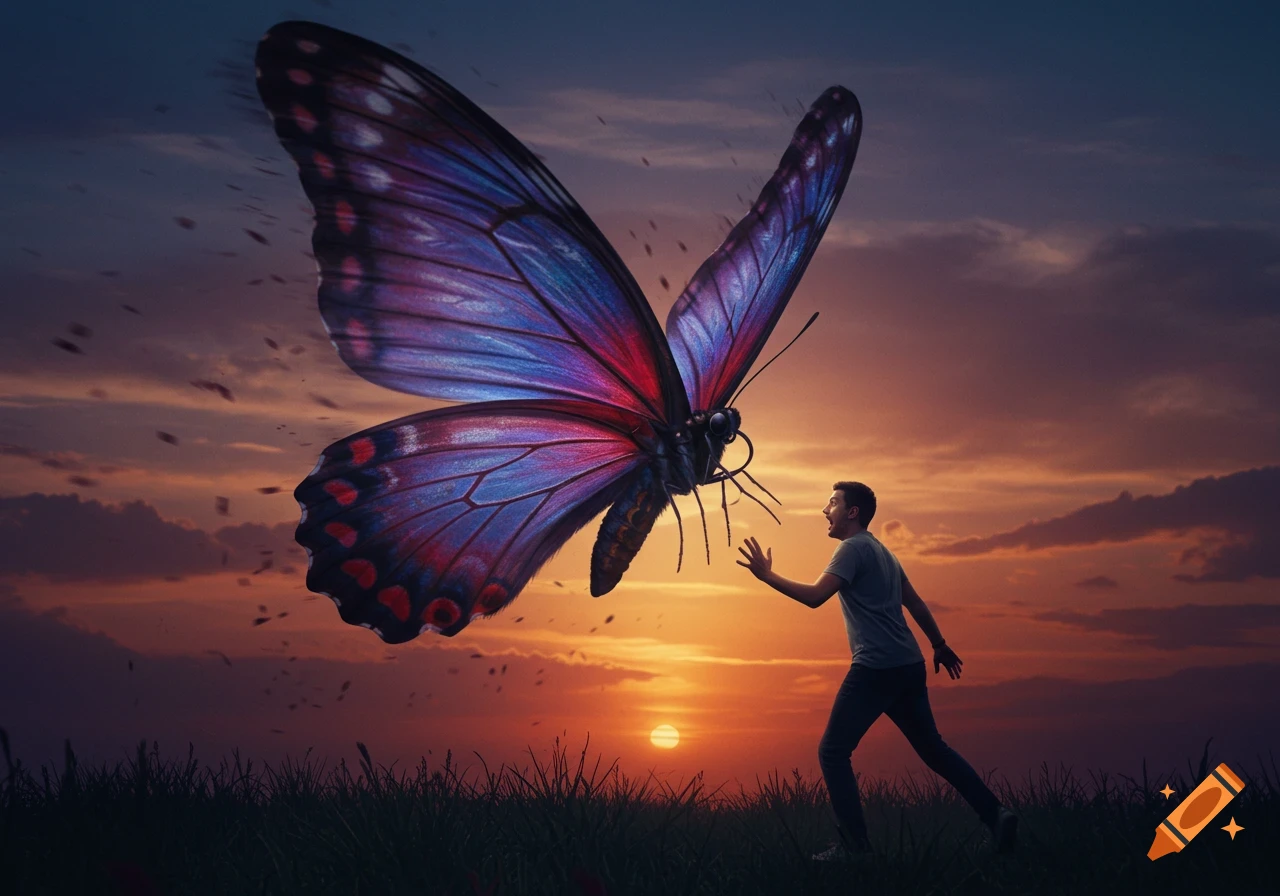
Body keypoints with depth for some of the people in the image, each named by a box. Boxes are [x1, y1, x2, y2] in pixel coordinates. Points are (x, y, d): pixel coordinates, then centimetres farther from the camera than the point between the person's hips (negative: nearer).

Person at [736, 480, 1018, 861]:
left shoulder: (853, 548, -7)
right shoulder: (881, 552, 20)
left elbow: (814, 596, -19)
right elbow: (915, 603, 27)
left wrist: (767, 575, -13)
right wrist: (940, 645, 35)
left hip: (876, 668, -9)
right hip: (909, 665, 9)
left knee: (833, 751, -3)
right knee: (932, 748, 16)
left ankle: (854, 844, -7)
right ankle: (996, 814, 9)